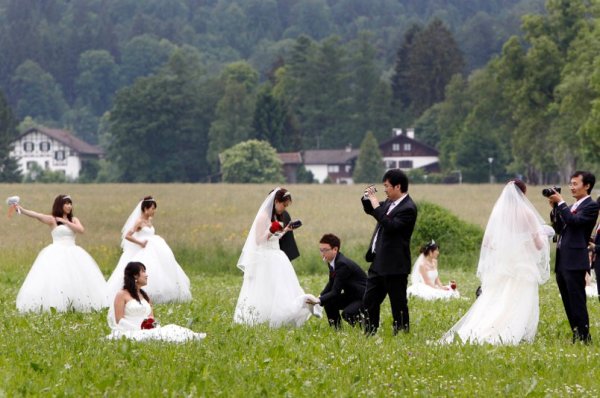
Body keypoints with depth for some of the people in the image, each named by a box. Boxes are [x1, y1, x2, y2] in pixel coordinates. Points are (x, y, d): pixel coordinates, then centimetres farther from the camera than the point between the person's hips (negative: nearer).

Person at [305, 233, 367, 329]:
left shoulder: (342, 264, -28)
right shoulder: (332, 261, 1)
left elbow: (335, 292, -28)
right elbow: (331, 283, 13)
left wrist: (319, 301, -37)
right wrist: (320, 297, -3)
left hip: (363, 297, -10)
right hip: (351, 295, 10)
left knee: (347, 314, -30)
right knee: (328, 302, 1)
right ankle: (336, 329, 13)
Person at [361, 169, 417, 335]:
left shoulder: (408, 209, -17)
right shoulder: (390, 202, 10)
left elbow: (391, 226, -29)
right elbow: (370, 211, 26)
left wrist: (376, 206, -23)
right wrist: (367, 199, 5)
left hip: (394, 265, -10)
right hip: (379, 262, 10)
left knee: (398, 303, -1)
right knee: (369, 301, 15)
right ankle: (370, 334, 23)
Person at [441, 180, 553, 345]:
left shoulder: (498, 212, 2)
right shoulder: (526, 214, -7)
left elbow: (487, 242, 5)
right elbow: (538, 243, -2)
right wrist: (544, 235, 18)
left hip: (499, 263, 3)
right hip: (522, 263, -3)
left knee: (492, 301, 6)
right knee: (520, 302, 1)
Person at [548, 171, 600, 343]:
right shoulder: (573, 206, 20)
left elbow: (574, 221, -20)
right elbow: (559, 228, 17)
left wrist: (561, 203, -13)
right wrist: (555, 208, 8)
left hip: (575, 262, -9)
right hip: (562, 262, 9)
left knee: (577, 301, -8)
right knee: (569, 303, 12)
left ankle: (584, 337, -5)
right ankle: (576, 335, 18)